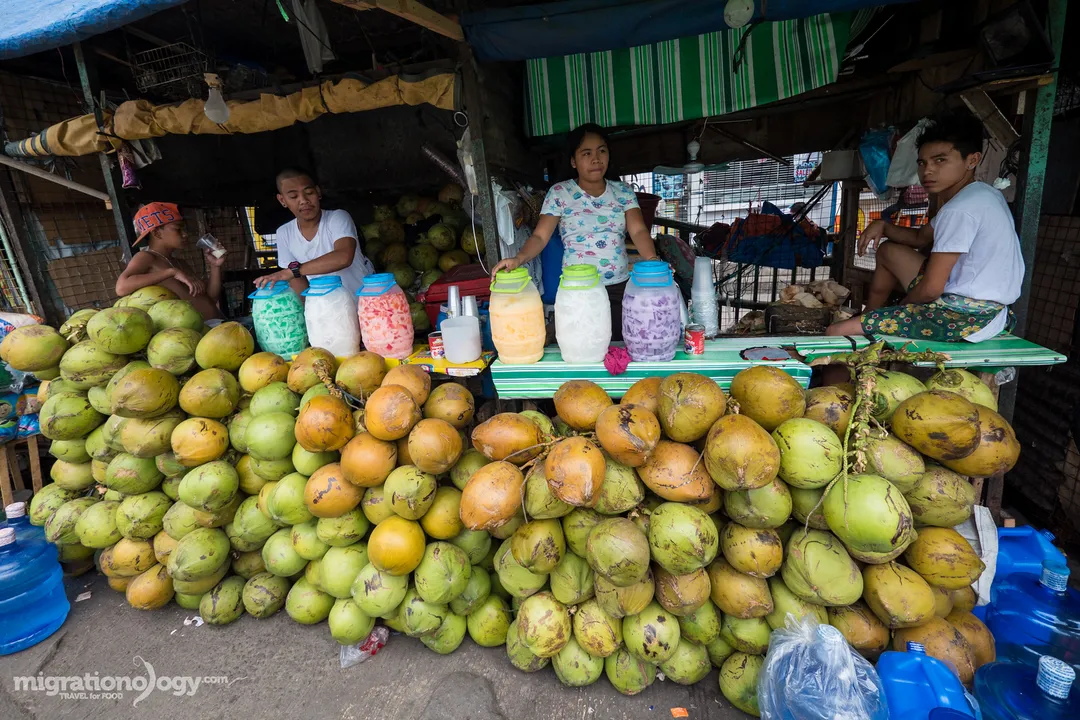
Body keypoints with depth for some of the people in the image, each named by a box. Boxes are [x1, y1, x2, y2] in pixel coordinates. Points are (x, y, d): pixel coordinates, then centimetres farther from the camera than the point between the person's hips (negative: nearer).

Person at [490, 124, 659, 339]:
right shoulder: (559, 193, -1)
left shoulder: (624, 192, 6)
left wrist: (652, 261, -26)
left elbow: (638, 230, -5)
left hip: (619, 287, 3)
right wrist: (518, 258, -28)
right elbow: (540, 236, -7)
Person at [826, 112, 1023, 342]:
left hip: (967, 317, -11)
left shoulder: (960, 209, -21)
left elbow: (931, 289, -22)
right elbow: (921, 238, 24)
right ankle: (869, 320, 32)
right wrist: (882, 226, 5)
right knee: (889, 250, 27)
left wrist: (899, 309, -1)